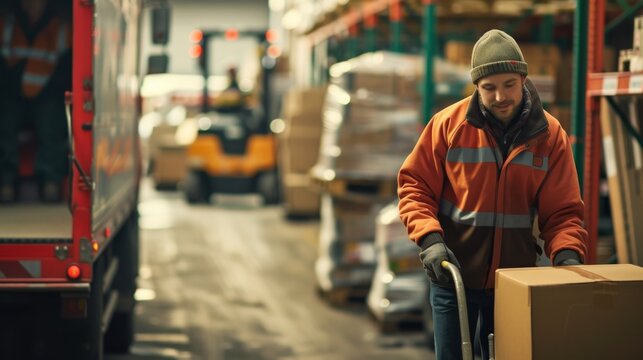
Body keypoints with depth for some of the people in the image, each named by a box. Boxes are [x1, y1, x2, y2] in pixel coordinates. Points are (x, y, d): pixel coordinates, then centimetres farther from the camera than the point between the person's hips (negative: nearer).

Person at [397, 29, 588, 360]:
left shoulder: (550, 135, -4)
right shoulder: (448, 124, -9)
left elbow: (562, 211, -3)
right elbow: (414, 186, -4)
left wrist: (567, 255, -22)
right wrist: (430, 239, -19)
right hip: (454, 276, -1)